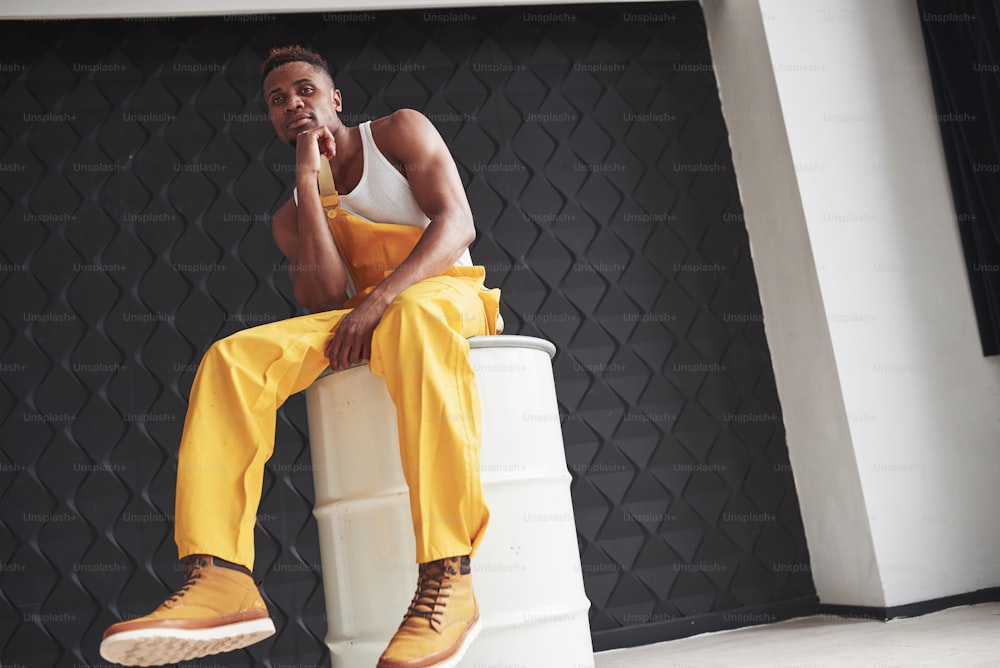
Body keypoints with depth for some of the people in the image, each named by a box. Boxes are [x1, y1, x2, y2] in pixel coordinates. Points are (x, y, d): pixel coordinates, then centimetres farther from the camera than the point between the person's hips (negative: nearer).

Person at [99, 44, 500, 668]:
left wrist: (378, 299, -23)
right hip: (359, 320, 4)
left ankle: (447, 580, -48)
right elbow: (327, 300, -4)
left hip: (445, 294, -4)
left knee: (412, 317, -41)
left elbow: (456, 223, -9)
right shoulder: (290, 215, 16)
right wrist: (308, 179, -5)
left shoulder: (401, 130, 8)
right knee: (232, 359, -19)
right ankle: (220, 579, -34)